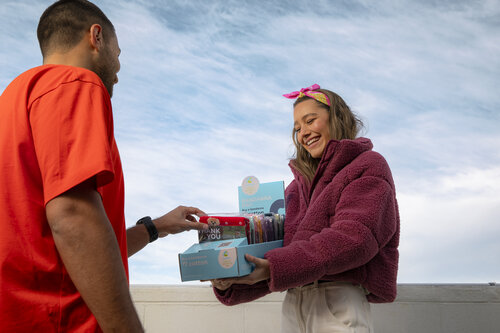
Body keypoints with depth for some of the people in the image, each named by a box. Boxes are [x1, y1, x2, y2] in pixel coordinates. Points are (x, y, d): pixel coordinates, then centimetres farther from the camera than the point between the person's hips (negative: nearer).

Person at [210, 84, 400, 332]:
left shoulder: (369, 166, 2)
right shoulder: (297, 185, 17)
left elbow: (354, 237, -14)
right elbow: (275, 246, 11)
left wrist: (275, 267, -21)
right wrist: (230, 285, -7)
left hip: (338, 302, -4)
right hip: (293, 304, 5)